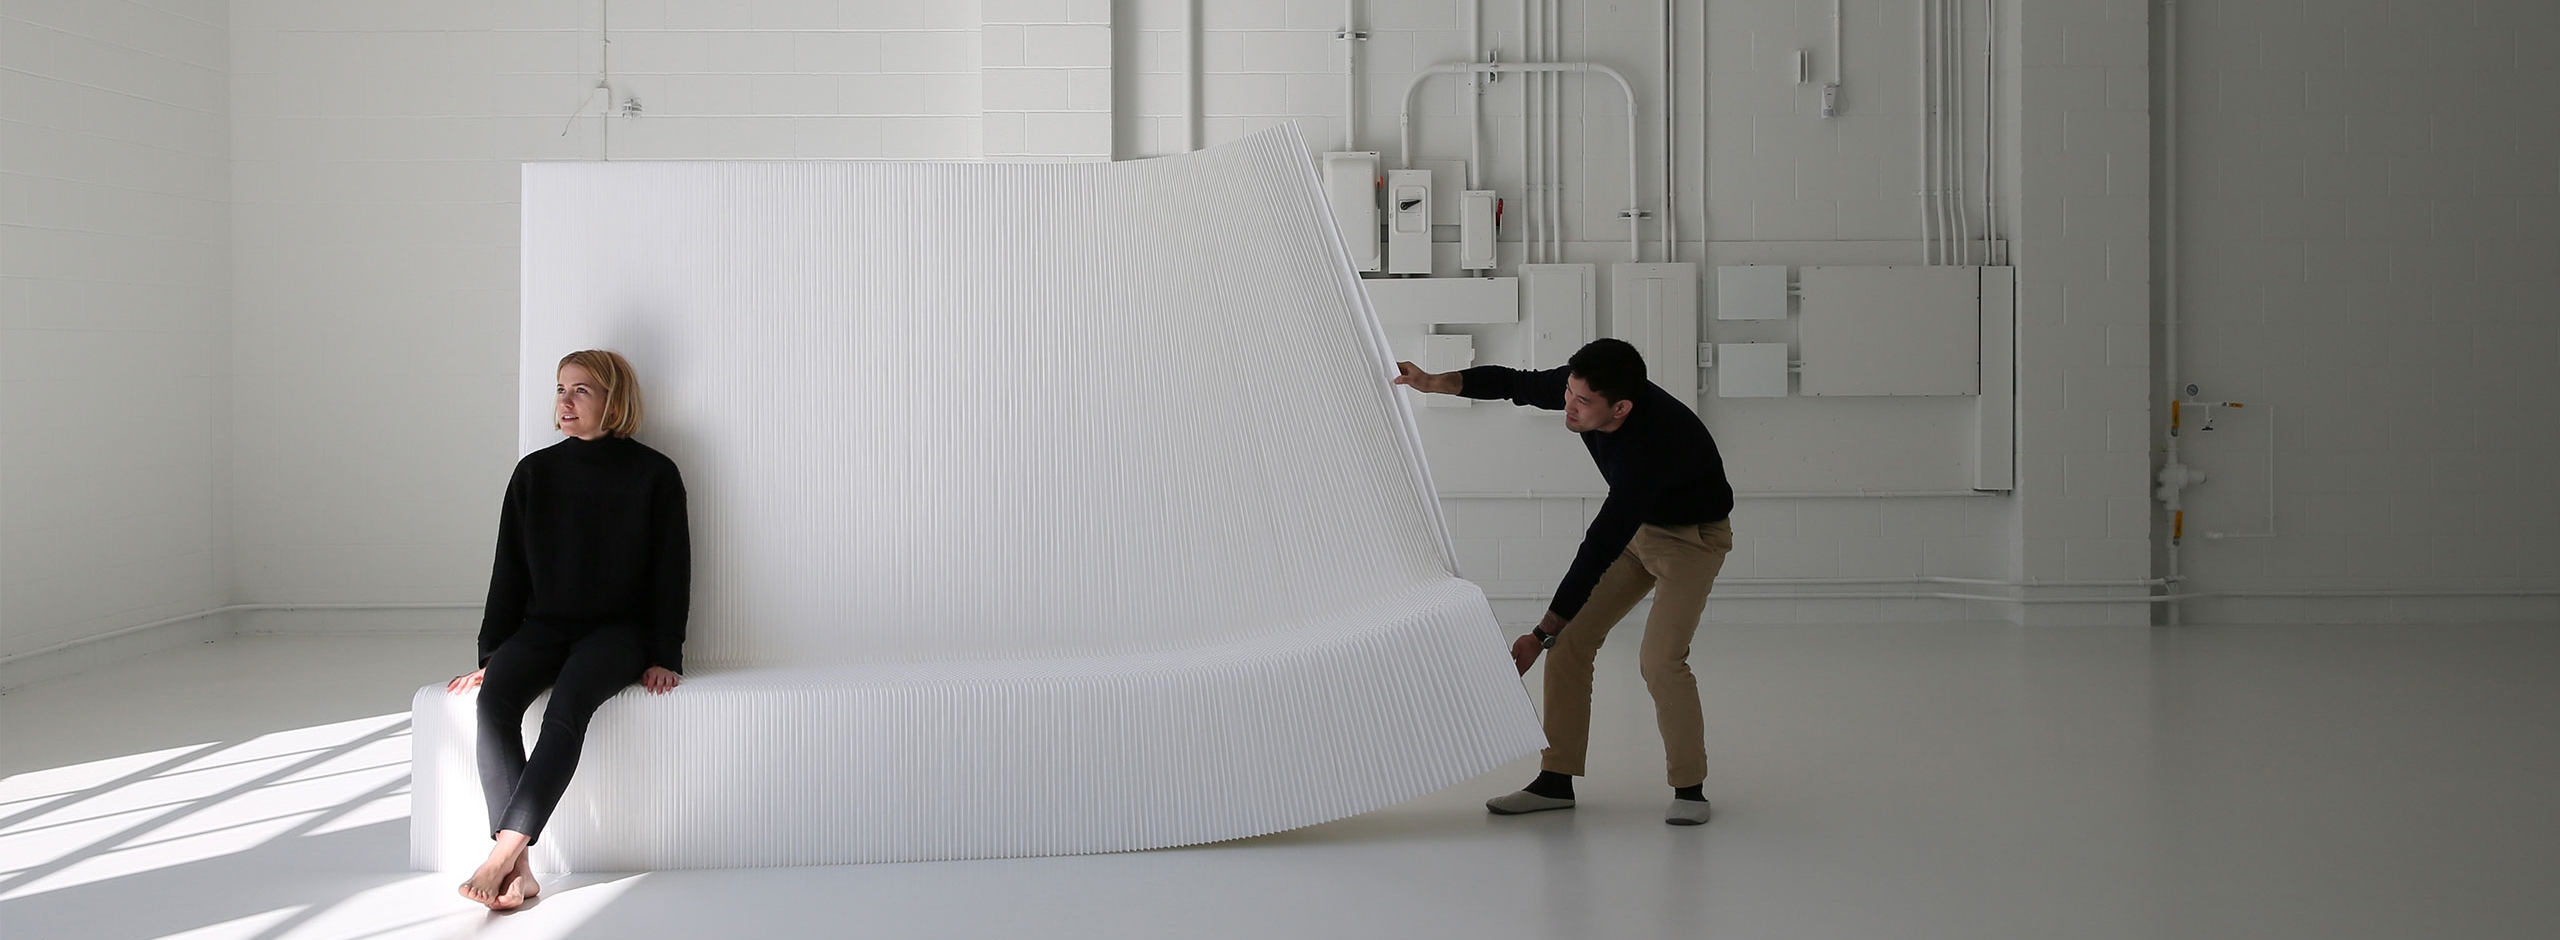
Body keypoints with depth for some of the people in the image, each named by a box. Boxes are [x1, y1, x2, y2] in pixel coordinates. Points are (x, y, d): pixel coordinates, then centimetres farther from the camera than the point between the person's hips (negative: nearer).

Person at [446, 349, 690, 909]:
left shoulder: (654, 474, 1)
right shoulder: (535, 472, 10)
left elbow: (672, 570, 1)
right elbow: (509, 570, 11)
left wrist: (664, 657, -6)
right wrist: (489, 655, 5)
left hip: (617, 628, -3)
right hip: (543, 626, 3)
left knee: (568, 701, -35)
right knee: (494, 699, -29)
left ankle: (504, 855, -40)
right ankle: (520, 871, -37)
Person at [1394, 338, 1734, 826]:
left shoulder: (1655, 442, -40)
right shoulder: (1582, 388, -20)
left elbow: (1600, 548, -37)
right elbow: (1517, 384, 2)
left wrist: (1542, 634, -33)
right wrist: (1434, 382, -11)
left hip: (1694, 535, -7)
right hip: (1636, 527, 7)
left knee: (1660, 656, -22)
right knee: (1572, 639, -3)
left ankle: (1689, 788, -4)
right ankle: (1557, 779, 4)